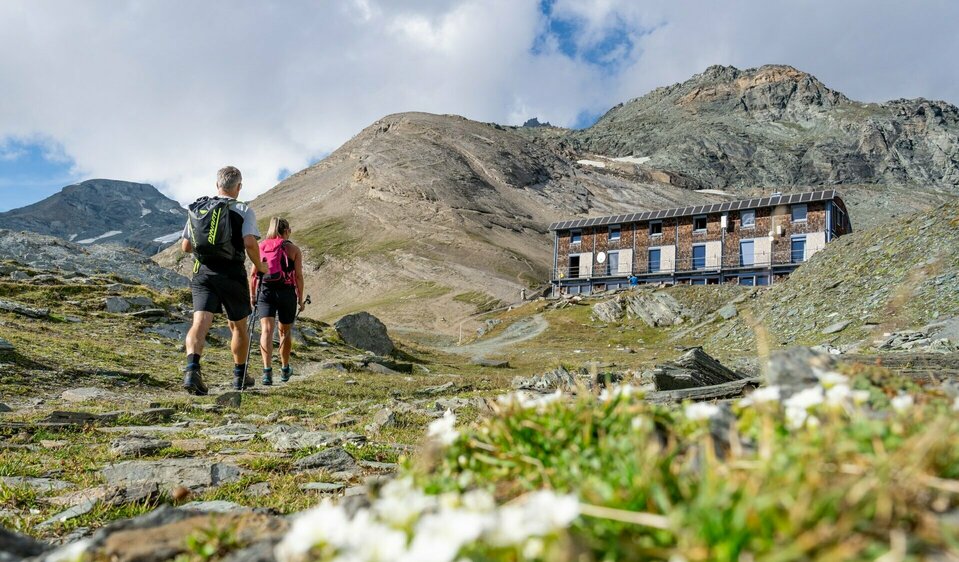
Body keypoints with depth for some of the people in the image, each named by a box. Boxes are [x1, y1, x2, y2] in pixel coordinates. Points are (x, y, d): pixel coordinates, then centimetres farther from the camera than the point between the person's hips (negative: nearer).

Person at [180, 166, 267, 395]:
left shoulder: (197, 208, 10)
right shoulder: (243, 210, -3)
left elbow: (185, 246, 14)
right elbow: (250, 243, -17)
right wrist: (259, 266, 0)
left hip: (202, 273, 2)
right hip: (232, 274, -2)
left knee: (200, 322, -9)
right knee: (238, 326, 16)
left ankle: (192, 367, -34)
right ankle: (240, 375, 29)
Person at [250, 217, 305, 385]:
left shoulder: (260, 247, 10)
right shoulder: (293, 249, 2)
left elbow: (253, 274, 6)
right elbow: (298, 276, -3)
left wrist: (252, 295, 13)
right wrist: (301, 299, 3)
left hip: (265, 291, 1)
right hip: (286, 292, -1)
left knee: (266, 330, -8)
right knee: (285, 332, 15)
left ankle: (267, 370, -26)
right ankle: (285, 369, 32)